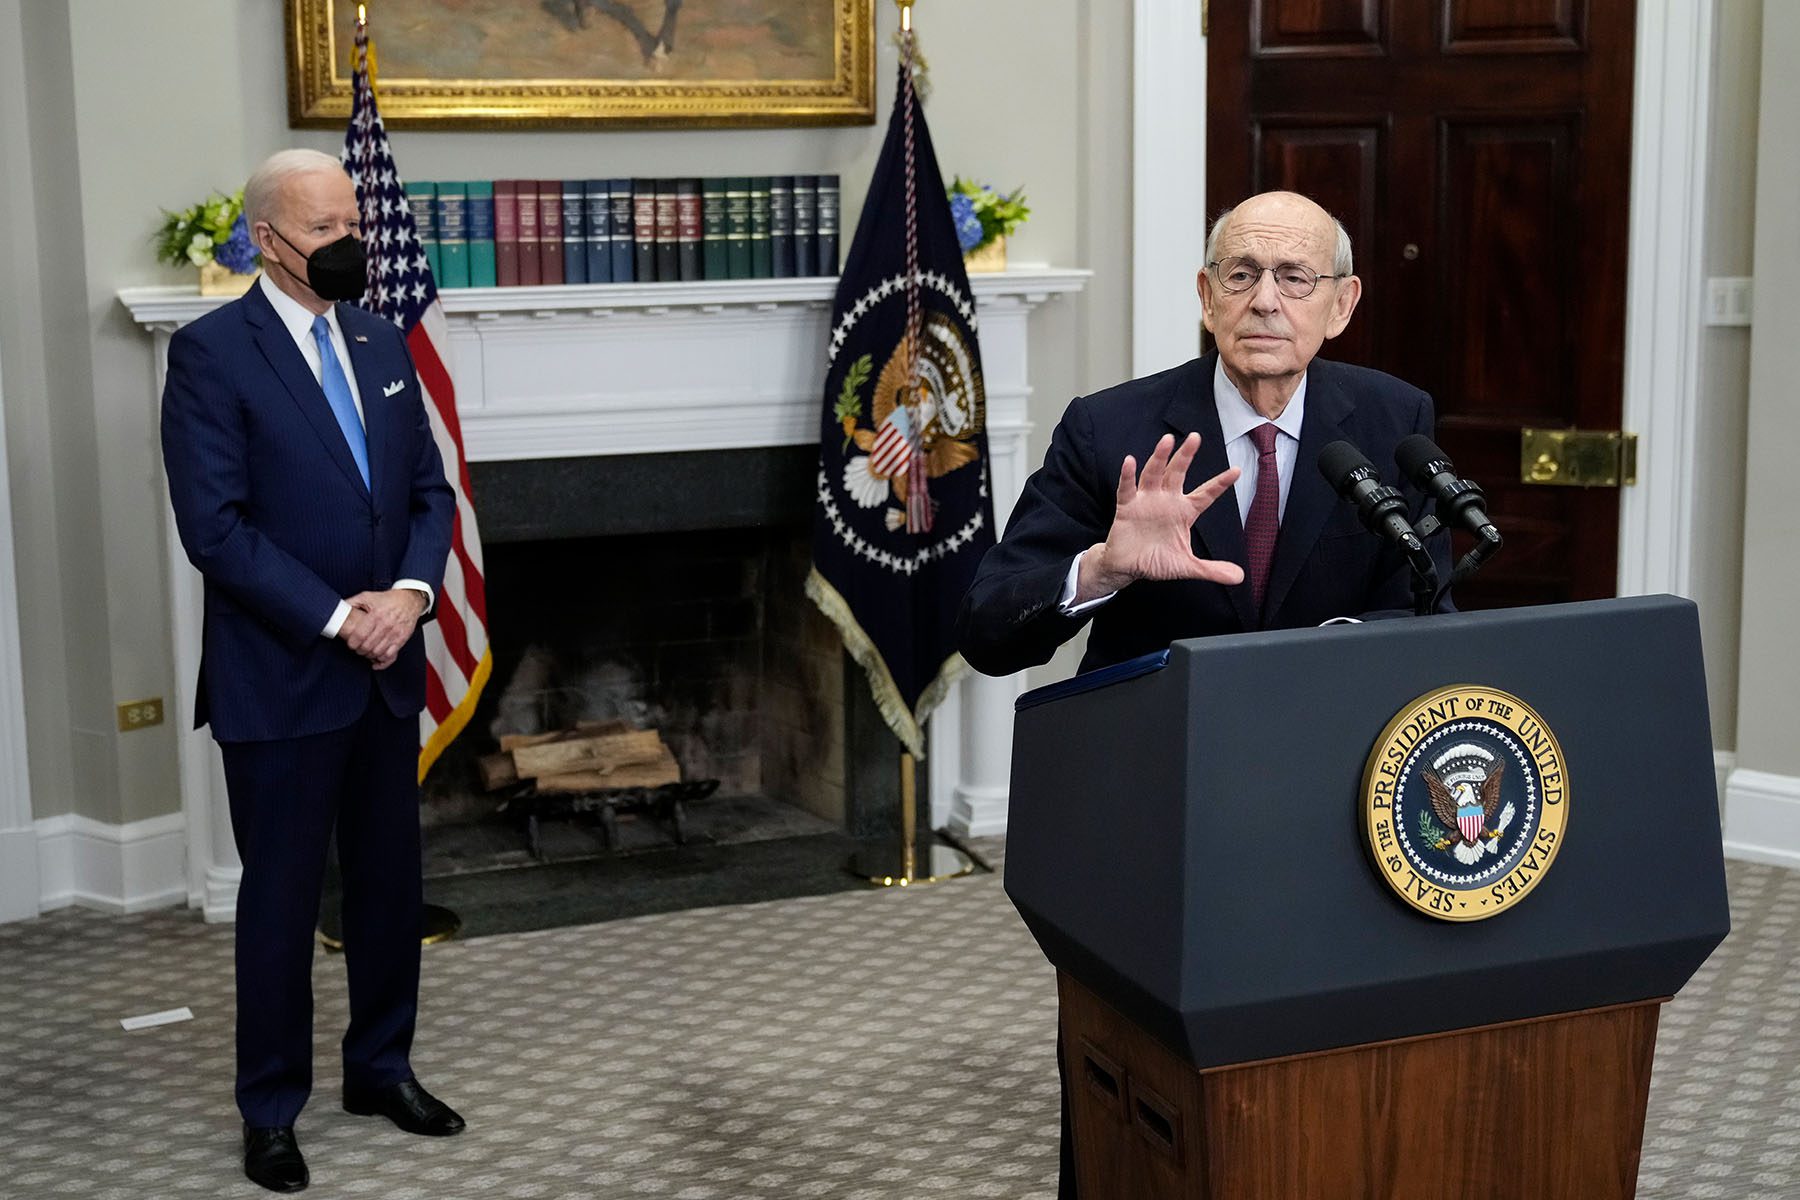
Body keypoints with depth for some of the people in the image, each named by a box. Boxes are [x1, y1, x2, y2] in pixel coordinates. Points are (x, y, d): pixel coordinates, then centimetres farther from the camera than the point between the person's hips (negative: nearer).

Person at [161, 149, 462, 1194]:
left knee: (392, 881, 15)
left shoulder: (383, 344, 10)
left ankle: (382, 1066, 32)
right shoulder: (212, 352, -10)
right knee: (282, 896, 5)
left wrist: (412, 591, -9)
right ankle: (271, 1109, 19)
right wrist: (337, 617, -18)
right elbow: (215, 525, -16)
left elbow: (430, 490, 10)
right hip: (279, 676, -6)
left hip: (387, 671, 6)